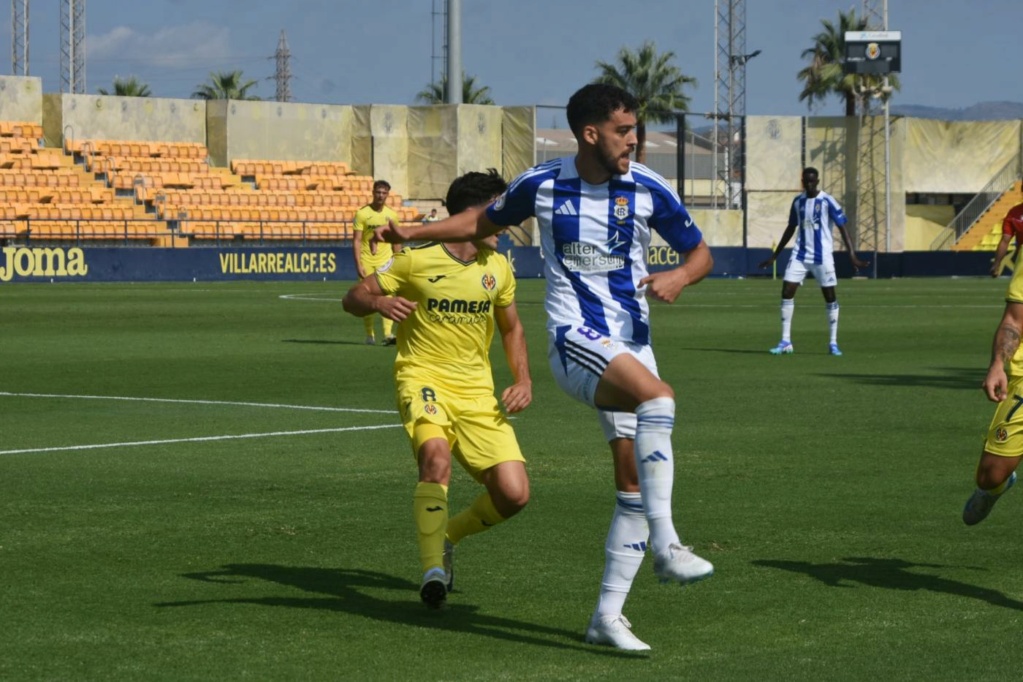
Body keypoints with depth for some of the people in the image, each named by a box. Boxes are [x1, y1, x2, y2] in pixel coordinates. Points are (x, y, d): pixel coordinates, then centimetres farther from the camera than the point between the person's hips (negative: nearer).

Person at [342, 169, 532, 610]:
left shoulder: (498, 268, 6)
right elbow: (353, 298, -2)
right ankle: (434, 569, -27)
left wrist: (523, 380, 6)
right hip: (424, 379, -4)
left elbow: (511, 328, 21)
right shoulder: (417, 259, -8)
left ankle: (447, 536, 22)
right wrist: (379, 302, -25)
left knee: (514, 494, -8)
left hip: (477, 392, 4)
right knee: (436, 455, -36)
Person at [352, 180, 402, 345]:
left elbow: (396, 241, 13)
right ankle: (369, 335, 16)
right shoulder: (362, 213, -4)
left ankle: (388, 335, -17)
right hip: (366, 260, -1)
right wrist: (358, 265, -13)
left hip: (385, 260, 1)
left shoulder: (392, 215, 6)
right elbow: (356, 241, -6)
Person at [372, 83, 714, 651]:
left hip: (631, 344, 4)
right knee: (658, 396, -33)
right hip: (574, 339, -4)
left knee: (634, 483, 0)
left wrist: (679, 276, -13)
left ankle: (608, 614, 10)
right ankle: (665, 546, -33)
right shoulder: (541, 185, -2)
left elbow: (700, 252, 10)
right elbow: (483, 221, 18)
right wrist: (412, 233, 10)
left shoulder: (647, 189, -1)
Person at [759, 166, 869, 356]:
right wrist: (774, 255, 20)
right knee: (787, 292, -7)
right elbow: (791, 229, 19)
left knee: (829, 296, 0)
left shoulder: (827, 202, -8)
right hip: (800, 255, 4)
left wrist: (852, 256, -18)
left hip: (822, 257, -4)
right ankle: (785, 342, -1)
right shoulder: (798, 202, 7)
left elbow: (842, 228, -10)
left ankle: (833, 343, 10)